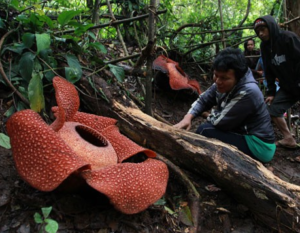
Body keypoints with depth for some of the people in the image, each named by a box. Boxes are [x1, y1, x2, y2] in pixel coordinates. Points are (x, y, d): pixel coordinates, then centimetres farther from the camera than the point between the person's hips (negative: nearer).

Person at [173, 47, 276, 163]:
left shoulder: (247, 92, -28)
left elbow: (220, 122, -23)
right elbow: (203, 100, 5)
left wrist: (213, 113, -1)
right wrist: (188, 117, -12)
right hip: (244, 135, 9)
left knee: (205, 130, -17)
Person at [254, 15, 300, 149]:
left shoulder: (289, 38, -16)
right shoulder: (264, 46, 3)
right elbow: (269, 72, 5)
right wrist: (271, 92, 1)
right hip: (287, 87, 7)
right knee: (273, 109, 3)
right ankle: (288, 139, 11)